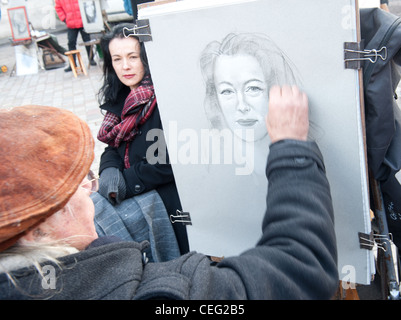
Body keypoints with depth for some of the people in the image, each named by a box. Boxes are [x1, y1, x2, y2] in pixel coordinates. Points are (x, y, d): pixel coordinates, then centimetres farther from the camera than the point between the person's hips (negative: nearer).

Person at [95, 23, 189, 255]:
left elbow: (170, 161, -21)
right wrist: (109, 171, -11)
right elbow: (112, 145, 11)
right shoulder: (122, 99, 8)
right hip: (134, 201, 7)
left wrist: (127, 182, -14)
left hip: (168, 200, -7)